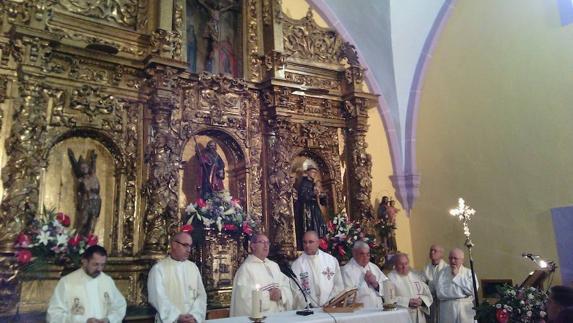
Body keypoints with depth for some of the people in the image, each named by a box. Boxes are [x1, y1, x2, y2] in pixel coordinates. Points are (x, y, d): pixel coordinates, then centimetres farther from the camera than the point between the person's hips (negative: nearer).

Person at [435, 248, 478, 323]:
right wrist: (461, 293, -7)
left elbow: (472, 290, -10)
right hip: (447, 310, 0)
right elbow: (440, 293, -8)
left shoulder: (469, 273, 6)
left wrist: (457, 276, -4)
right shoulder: (442, 273, 3)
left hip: (466, 311, 0)